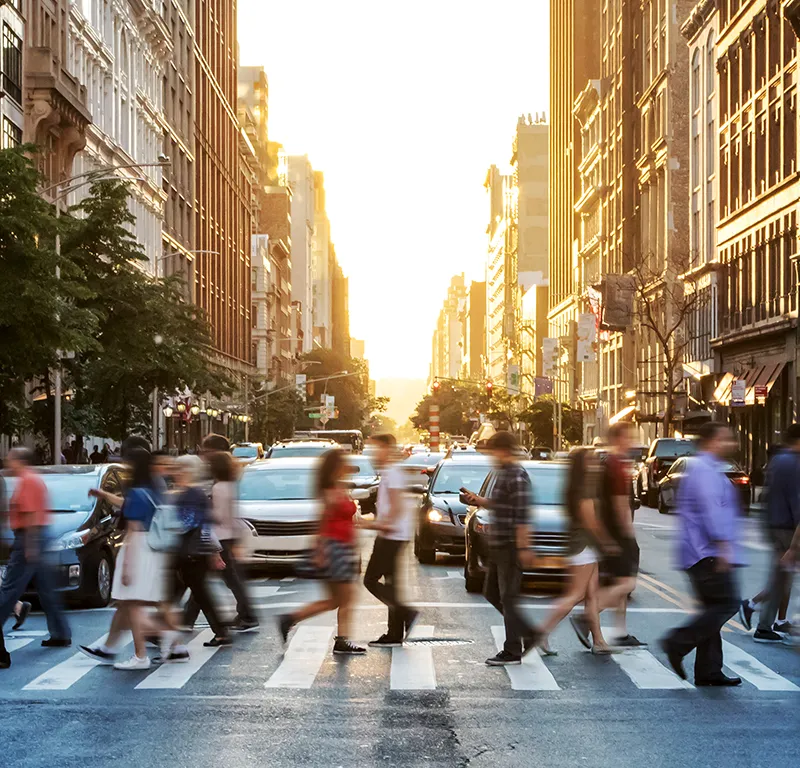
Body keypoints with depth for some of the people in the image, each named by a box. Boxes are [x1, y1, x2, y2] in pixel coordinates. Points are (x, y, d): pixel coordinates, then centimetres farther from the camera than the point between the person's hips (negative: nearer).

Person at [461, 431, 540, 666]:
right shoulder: (502, 473, 14)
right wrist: (478, 500, 10)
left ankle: (512, 651, 5)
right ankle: (529, 633, 23)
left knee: (508, 597, -3)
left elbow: (522, 516, -22)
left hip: (510, 547, -10)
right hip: (497, 546, 10)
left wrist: (522, 548, -24)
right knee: (492, 593, 15)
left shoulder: (517, 477, -18)